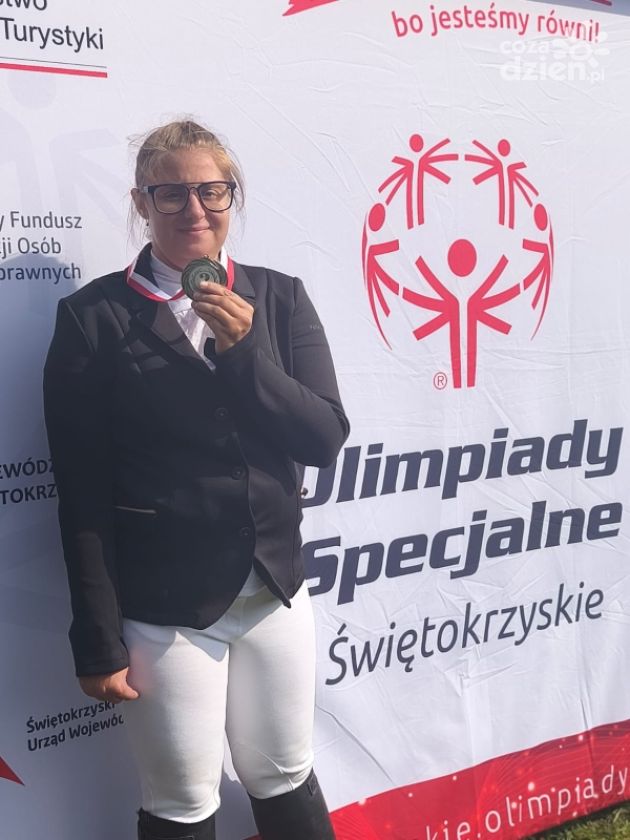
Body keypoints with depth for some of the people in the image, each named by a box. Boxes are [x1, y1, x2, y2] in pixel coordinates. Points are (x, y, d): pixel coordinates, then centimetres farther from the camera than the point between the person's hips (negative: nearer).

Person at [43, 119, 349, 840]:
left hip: (275, 587, 3)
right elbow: (82, 495, -8)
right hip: (163, 606, -3)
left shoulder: (278, 299, 2)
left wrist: (245, 351, -18)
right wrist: (98, 642, -8)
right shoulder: (94, 317, -8)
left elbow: (326, 437, -4)